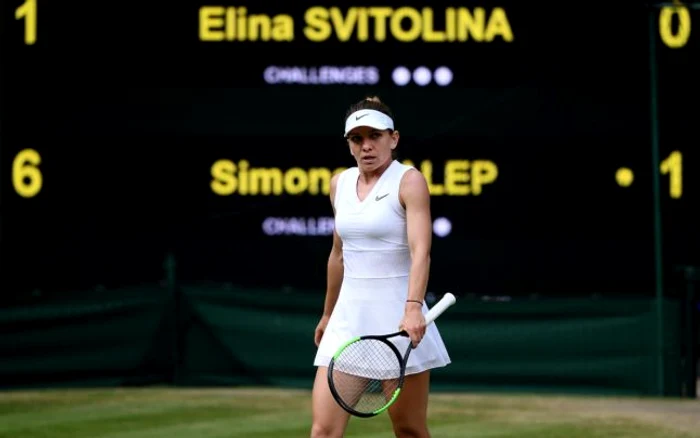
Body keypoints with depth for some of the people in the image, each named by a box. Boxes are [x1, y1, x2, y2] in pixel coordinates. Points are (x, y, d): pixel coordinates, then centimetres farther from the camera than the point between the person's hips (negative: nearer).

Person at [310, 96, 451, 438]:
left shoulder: (409, 181, -8)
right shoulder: (340, 184, 10)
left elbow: (420, 251, -21)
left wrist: (413, 308, -36)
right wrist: (328, 314, 27)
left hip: (397, 316, -5)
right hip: (348, 316, 5)